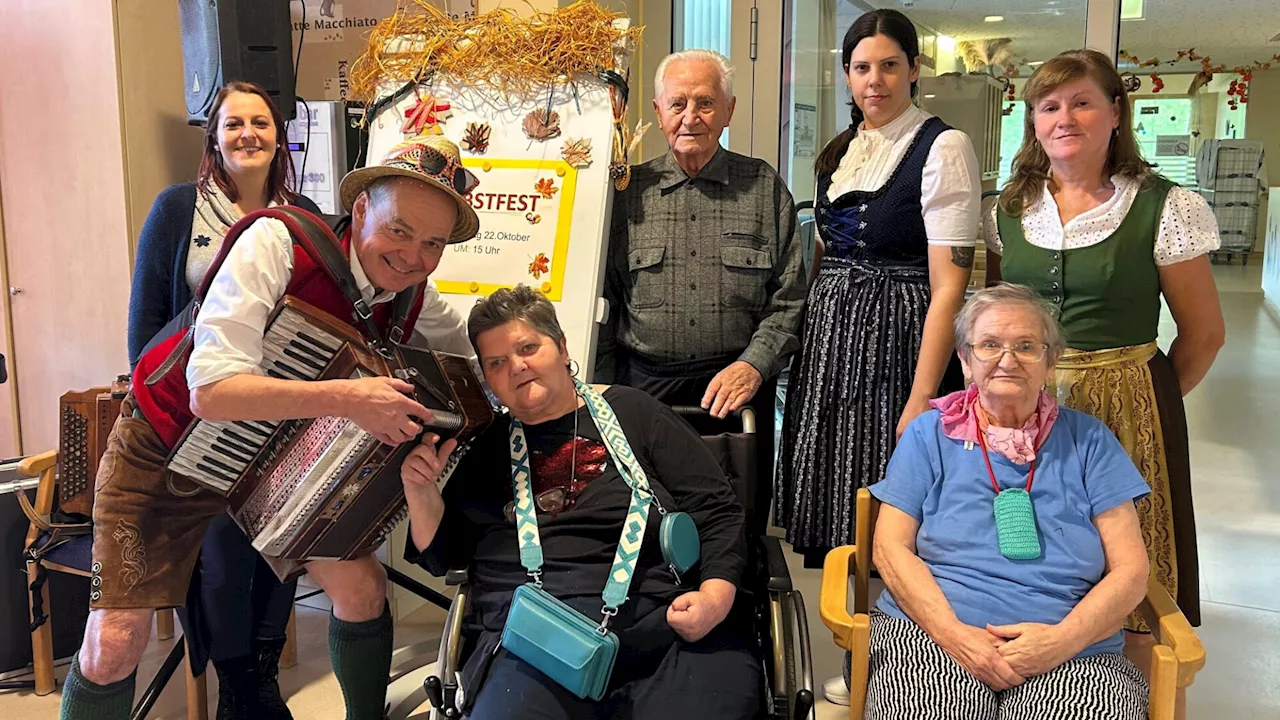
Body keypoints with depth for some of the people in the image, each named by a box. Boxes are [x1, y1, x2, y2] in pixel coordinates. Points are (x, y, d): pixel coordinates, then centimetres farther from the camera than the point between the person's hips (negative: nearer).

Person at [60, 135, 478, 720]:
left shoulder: (415, 297, -11)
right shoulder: (277, 243, -28)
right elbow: (210, 391, -35)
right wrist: (346, 398, -44)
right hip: (169, 447, -4)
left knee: (362, 588, -5)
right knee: (113, 647, -8)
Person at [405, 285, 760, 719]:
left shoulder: (631, 412, 13)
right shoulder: (483, 446, 20)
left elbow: (718, 512, 9)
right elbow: (440, 554, 21)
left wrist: (715, 597, -7)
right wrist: (421, 490, 3)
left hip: (666, 624, 0)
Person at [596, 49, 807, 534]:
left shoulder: (765, 189, 6)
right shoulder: (628, 192, 7)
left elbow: (790, 301, 4)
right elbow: (604, 302, 9)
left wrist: (752, 365, -11)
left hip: (737, 388, 0)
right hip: (641, 389, 1)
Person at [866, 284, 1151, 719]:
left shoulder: (1088, 441, 10)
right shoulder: (930, 434, 8)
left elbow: (1130, 569, 5)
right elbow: (890, 547, 1)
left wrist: (1063, 639, -11)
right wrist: (956, 634, -13)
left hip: (1073, 653, 1)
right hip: (932, 637, -1)